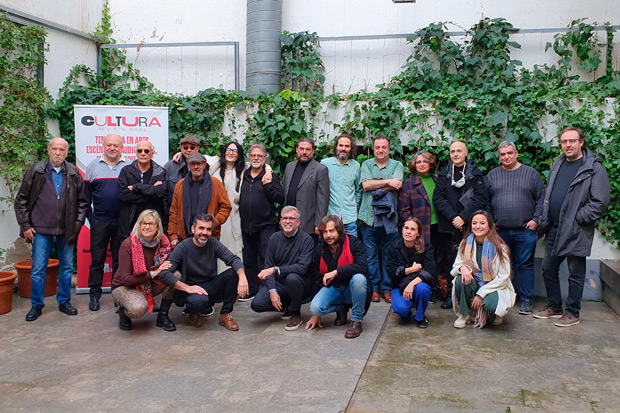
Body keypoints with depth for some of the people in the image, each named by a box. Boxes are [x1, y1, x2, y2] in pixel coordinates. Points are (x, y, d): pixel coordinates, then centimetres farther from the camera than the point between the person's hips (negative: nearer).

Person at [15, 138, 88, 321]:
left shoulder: (74, 174, 3)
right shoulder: (36, 171, -1)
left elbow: (82, 201, 9)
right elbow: (21, 200, 3)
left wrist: (77, 224, 2)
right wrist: (25, 225, -2)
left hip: (66, 231, 2)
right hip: (41, 230, -2)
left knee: (67, 268, 10)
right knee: (38, 269, 2)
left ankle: (64, 301, 24)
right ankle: (36, 305, 16)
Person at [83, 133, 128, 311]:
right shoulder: (93, 166, 8)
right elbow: (86, 194, 10)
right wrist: (89, 216, 4)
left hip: (122, 222, -1)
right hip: (99, 222, 1)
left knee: (120, 259, 7)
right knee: (97, 259, 5)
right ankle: (94, 294, 16)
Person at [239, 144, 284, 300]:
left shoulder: (270, 177, 1)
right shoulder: (243, 176, 12)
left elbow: (281, 198, -8)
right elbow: (237, 197, 24)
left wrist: (267, 185, -16)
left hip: (265, 225, -5)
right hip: (246, 225, 5)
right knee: (249, 260, 12)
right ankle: (252, 289, 23)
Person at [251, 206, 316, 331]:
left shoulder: (306, 240, -11)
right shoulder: (274, 239, 3)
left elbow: (302, 268, -24)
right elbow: (268, 267, 0)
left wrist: (275, 270, -29)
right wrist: (272, 290, -15)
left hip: (302, 285, -4)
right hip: (279, 284, 4)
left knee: (292, 277, -38)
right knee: (257, 304, -18)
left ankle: (295, 314, -10)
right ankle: (286, 306, 12)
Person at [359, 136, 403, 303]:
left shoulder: (397, 165, 7)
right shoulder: (366, 164, 10)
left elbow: (396, 186, -9)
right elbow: (366, 184, -6)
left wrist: (374, 186, -8)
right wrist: (388, 181, -9)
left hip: (388, 218, -1)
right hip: (369, 216, 1)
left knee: (388, 255, 4)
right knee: (370, 255, 4)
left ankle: (387, 289, 14)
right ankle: (374, 288, 14)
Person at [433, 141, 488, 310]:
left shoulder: (475, 174, 7)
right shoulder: (444, 175, 13)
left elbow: (481, 198, -3)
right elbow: (438, 198, 3)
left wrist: (463, 217, -13)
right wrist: (453, 217, -10)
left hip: (470, 226, -2)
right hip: (448, 226, 2)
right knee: (450, 260, 2)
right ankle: (451, 294, 10)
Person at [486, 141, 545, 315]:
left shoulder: (531, 173, 6)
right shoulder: (492, 175, 10)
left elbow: (541, 199, 5)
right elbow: (484, 201, 11)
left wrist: (536, 219, -5)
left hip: (525, 230, -1)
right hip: (500, 230, 1)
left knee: (525, 265, 2)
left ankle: (526, 300, 11)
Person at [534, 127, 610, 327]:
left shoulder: (594, 168, -10)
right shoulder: (557, 165, 12)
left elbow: (600, 202, -14)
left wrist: (576, 219, -15)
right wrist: (544, 222, 9)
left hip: (576, 232, -7)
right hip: (554, 230, 7)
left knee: (575, 275, 5)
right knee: (548, 269, 14)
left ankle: (572, 313, 18)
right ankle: (554, 307, 29)